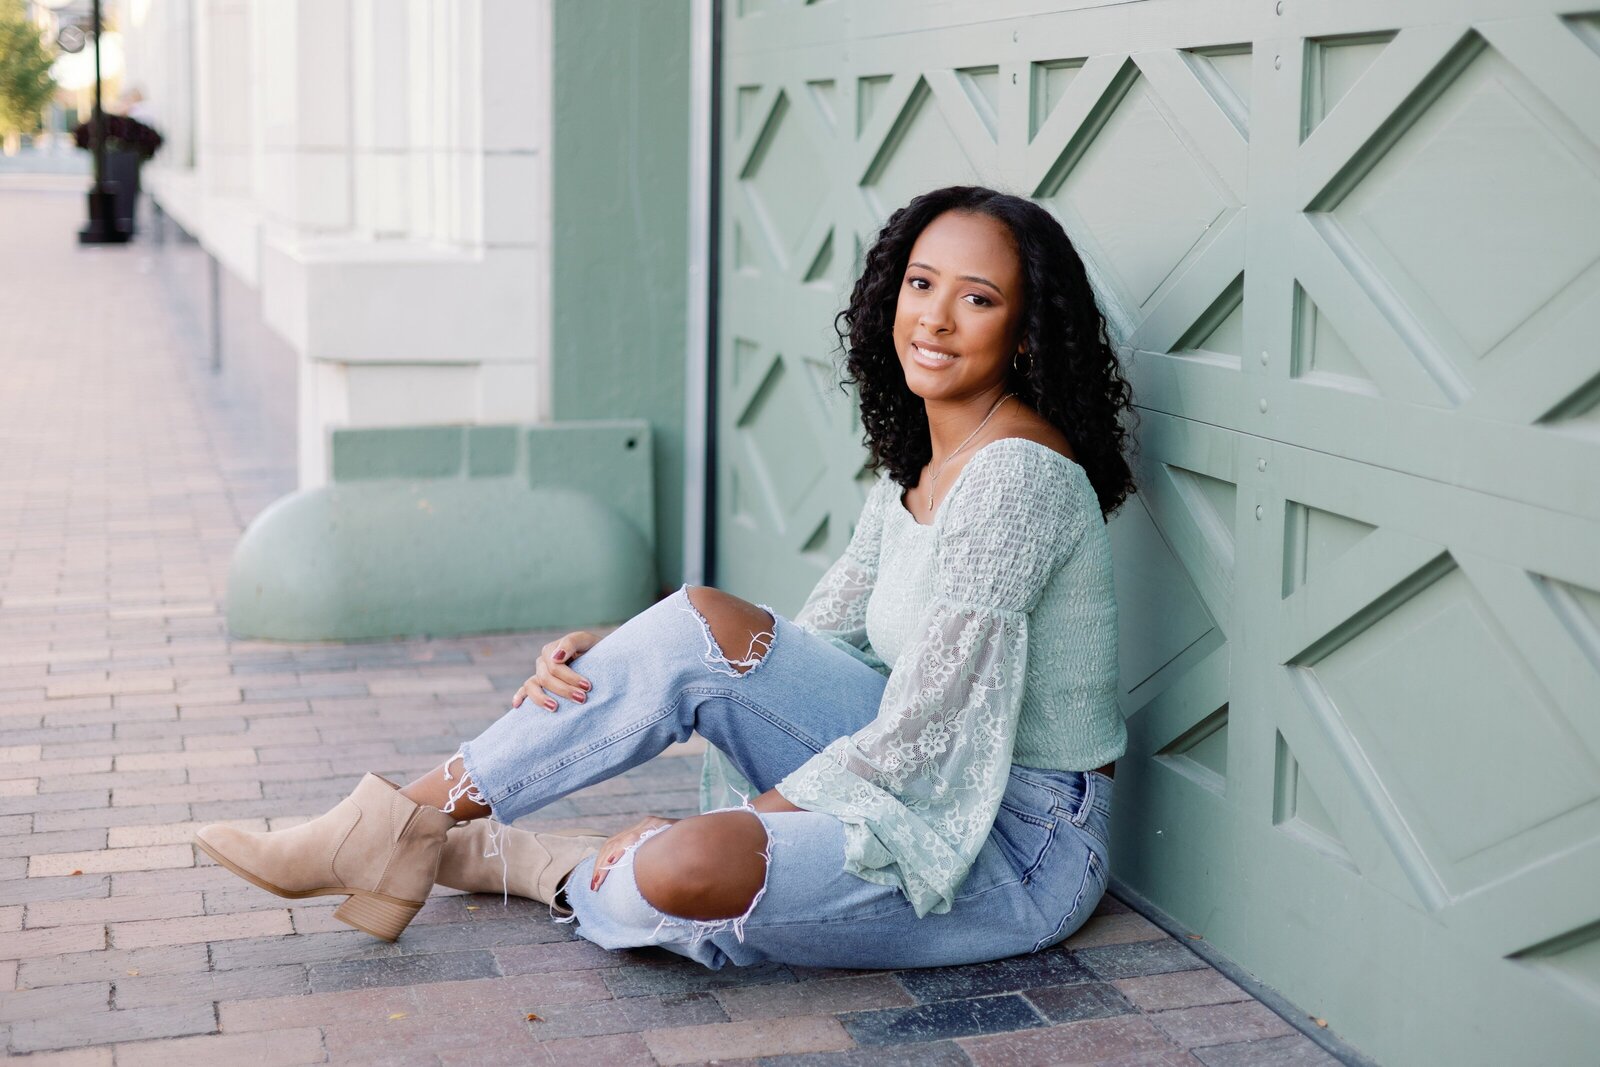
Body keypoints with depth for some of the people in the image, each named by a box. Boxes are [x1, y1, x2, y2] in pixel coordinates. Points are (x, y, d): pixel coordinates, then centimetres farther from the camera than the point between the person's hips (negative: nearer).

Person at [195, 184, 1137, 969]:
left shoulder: (1017, 474, -20)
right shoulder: (918, 471, 9)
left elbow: (912, 735, -22)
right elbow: (798, 652, 9)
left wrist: (725, 835, -17)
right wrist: (611, 662, -4)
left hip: (1025, 849, -8)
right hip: (933, 790, 8)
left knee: (677, 872, -31)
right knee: (708, 626, -11)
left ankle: (532, 866, 5)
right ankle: (408, 826, -2)